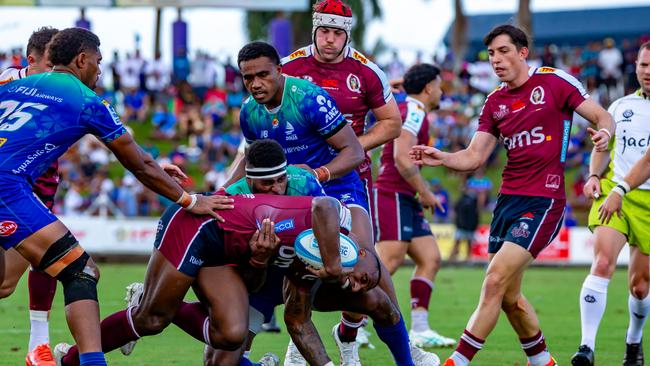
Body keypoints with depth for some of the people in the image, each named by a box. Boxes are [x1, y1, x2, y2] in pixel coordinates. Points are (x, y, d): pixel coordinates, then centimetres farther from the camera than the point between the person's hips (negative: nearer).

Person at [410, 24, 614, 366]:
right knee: (509, 297, 10)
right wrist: (441, 158, -11)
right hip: (508, 198, 7)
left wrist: (604, 132, -25)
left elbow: (601, 116, -1)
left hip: (543, 200, -7)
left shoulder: (555, 82, -4)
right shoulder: (495, 101, 13)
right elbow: (475, 156, 9)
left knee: (495, 282, -16)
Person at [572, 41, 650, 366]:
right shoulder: (620, 106, 12)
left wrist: (621, 190, -23)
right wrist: (594, 176, 3)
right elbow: (602, 148, 23)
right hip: (611, 193, 2)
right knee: (602, 263, -21)